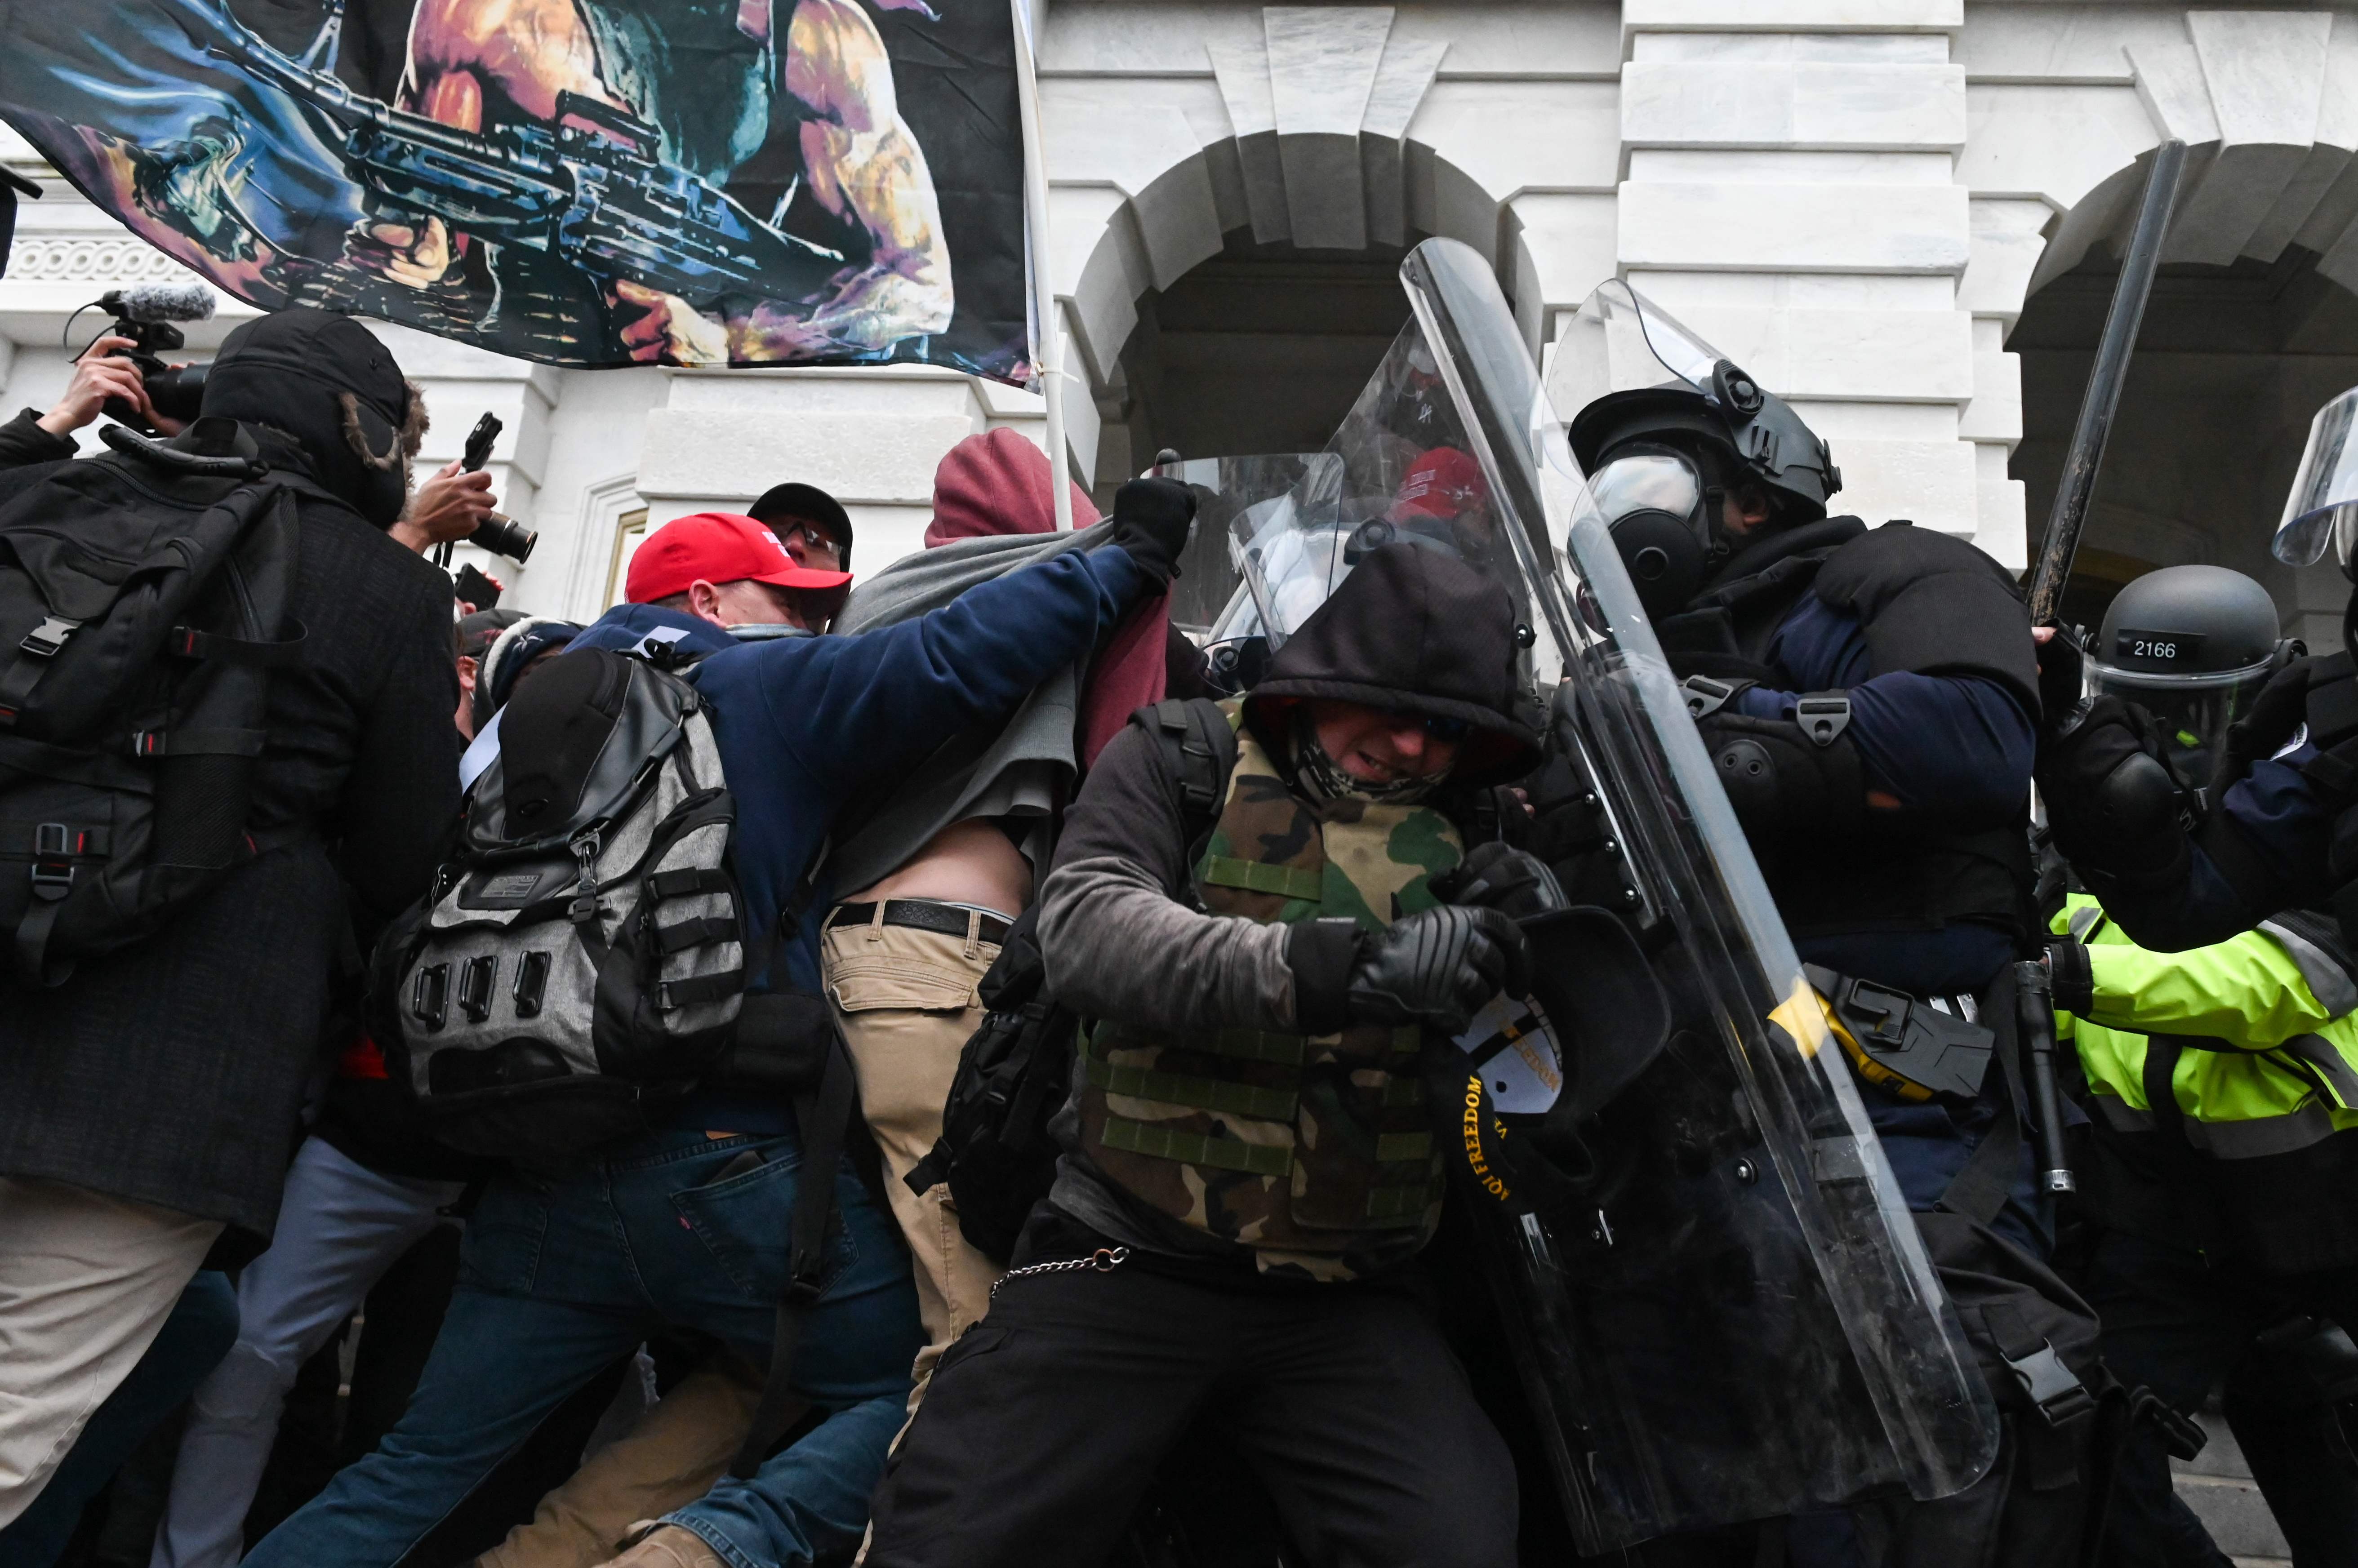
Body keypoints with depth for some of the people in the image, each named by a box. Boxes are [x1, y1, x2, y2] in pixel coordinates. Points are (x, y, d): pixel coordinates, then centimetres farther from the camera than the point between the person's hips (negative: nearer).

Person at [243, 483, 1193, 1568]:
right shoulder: (764, 685, -1)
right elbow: (961, 656, -10)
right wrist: (1126, 558, 0)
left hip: (542, 1179, 7)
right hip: (730, 1163, -6)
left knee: (419, 1470, 13)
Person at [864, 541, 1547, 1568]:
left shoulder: (1467, 842, 10)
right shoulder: (1182, 764, 4)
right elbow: (1085, 927, -16)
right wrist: (1332, 967, -30)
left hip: (1346, 1302, 2)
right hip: (1129, 1259, -1)